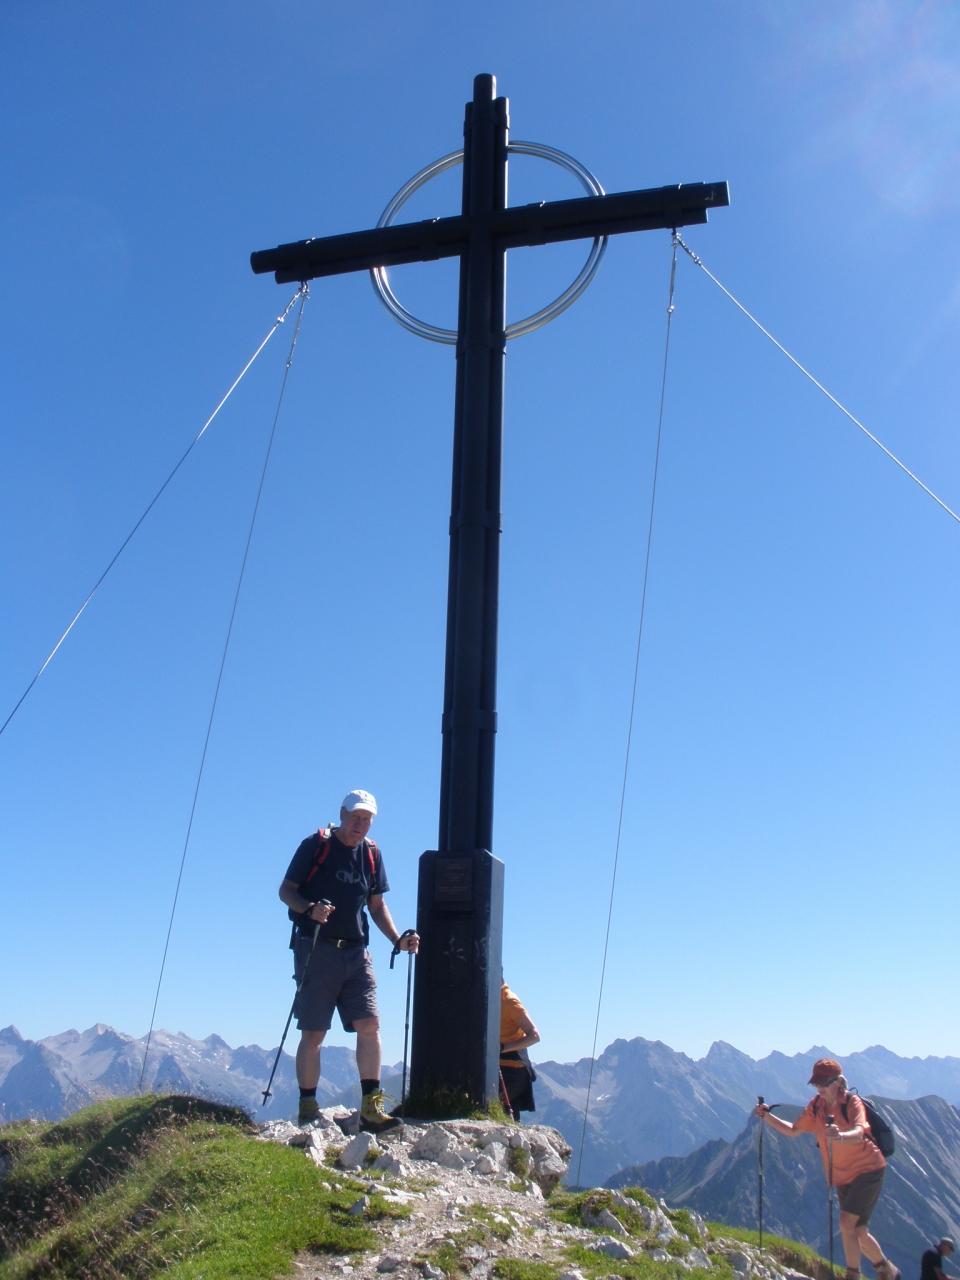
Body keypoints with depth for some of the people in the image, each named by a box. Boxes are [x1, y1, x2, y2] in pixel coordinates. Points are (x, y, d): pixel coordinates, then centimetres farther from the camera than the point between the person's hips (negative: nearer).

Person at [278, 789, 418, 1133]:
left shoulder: (371, 853, 12)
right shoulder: (315, 845, -3)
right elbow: (286, 890, -2)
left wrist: (398, 939, 4)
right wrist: (309, 908, -22)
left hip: (356, 953, 4)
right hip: (316, 949, -4)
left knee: (370, 1025, -5)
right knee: (313, 1033, 1)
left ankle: (371, 1108, -2)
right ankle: (307, 1109, 12)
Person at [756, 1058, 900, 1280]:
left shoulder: (852, 1103, -19)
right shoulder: (816, 1106, -1)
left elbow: (858, 1134, -38)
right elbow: (793, 1131, 8)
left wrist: (840, 1136, -60)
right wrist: (767, 1117, -7)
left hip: (867, 1170, -6)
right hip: (843, 1177, 7)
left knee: (847, 1222, -19)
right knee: (858, 1232, 11)